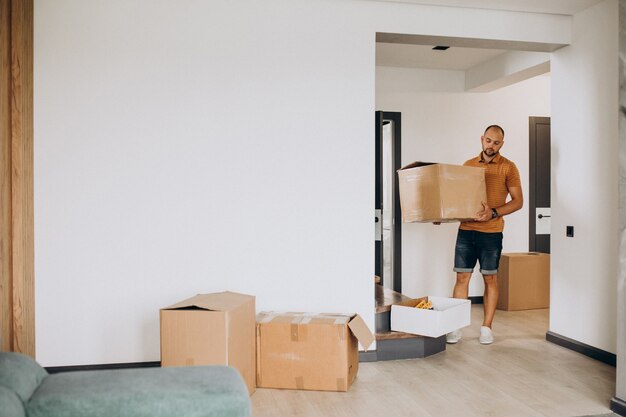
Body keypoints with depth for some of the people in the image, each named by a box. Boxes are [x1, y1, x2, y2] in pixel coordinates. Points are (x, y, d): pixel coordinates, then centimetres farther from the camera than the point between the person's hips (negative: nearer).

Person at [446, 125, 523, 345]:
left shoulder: (508, 167, 0)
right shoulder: (468, 165, 10)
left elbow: (518, 201, -3)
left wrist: (494, 213, -18)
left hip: (491, 232, -2)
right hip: (466, 229, 3)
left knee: (490, 278, 6)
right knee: (462, 277, 2)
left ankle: (487, 327, 16)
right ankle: (456, 327, 9)